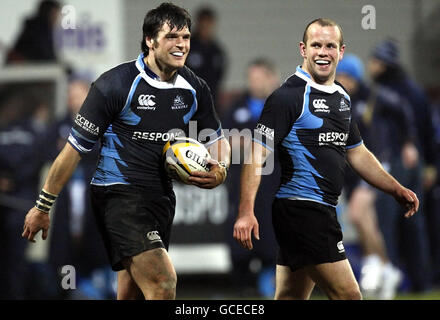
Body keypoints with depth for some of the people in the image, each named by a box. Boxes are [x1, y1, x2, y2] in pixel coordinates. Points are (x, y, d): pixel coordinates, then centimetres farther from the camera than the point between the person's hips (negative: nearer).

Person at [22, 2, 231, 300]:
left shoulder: (195, 89, 5)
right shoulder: (115, 84, -12)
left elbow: (217, 139, 21)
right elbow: (75, 148, -6)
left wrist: (220, 170, -4)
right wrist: (43, 207, -1)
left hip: (161, 196, 7)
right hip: (118, 194, -7)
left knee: (131, 295, 10)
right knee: (164, 283, -23)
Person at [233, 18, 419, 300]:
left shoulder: (342, 98, 16)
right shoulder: (288, 95, -10)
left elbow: (357, 153, 28)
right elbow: (257, 154, -14)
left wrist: (397, 190, 22)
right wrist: (246, 212, -23)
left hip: (321, 211, 9)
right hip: (301, 210, -9)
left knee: (291, 298, 10)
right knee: (348, 296, -12)